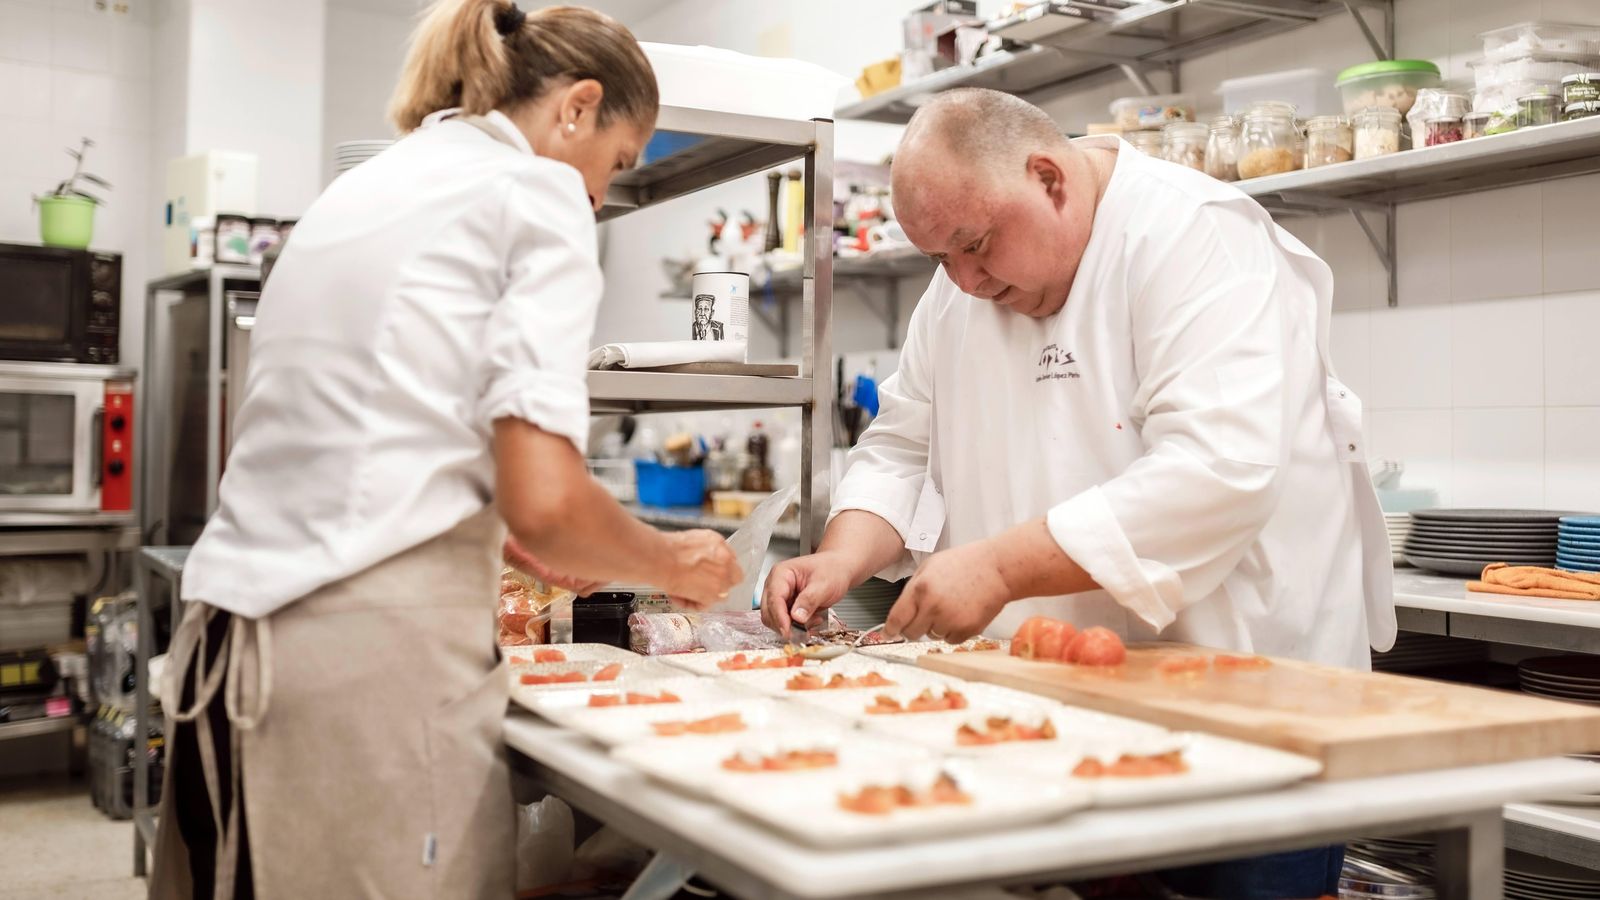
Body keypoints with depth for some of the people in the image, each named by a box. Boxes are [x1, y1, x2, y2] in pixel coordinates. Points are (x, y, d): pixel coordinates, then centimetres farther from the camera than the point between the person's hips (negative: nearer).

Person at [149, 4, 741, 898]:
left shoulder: (364, 186, 20)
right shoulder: (537, 190, -3)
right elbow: (542, 503, -14)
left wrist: (494, 556, 36)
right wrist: (675, 564, 5)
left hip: (233, 644, 8)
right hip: (378, 650, -8)